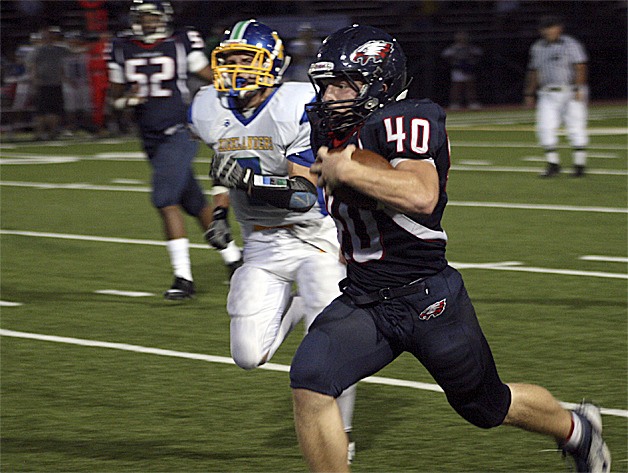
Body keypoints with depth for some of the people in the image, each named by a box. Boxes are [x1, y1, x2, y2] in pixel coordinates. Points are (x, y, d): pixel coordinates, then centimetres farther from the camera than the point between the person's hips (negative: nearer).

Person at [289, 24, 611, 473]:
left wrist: (346, 171, -29)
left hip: (428, 299, -6)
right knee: (309, 383, -18)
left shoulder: (404, 122, -19)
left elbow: (421, 196, -36)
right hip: (363, 301, 6)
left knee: (489, 406, 14)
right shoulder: (332, 131, 6)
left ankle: (577, 430, 45)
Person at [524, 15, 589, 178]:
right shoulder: (537, 47, 12)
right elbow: (534, 72, 18)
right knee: (545, 128, -6)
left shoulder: (570, 44, -4)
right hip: (548, 95, 5)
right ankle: (553, 165, 0)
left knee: (575, 128, -3)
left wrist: (579, 89, -20)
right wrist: (529, 93, 14)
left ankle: (580, 165, 5)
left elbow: (580, 67, -11)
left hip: (571, 93, -5)